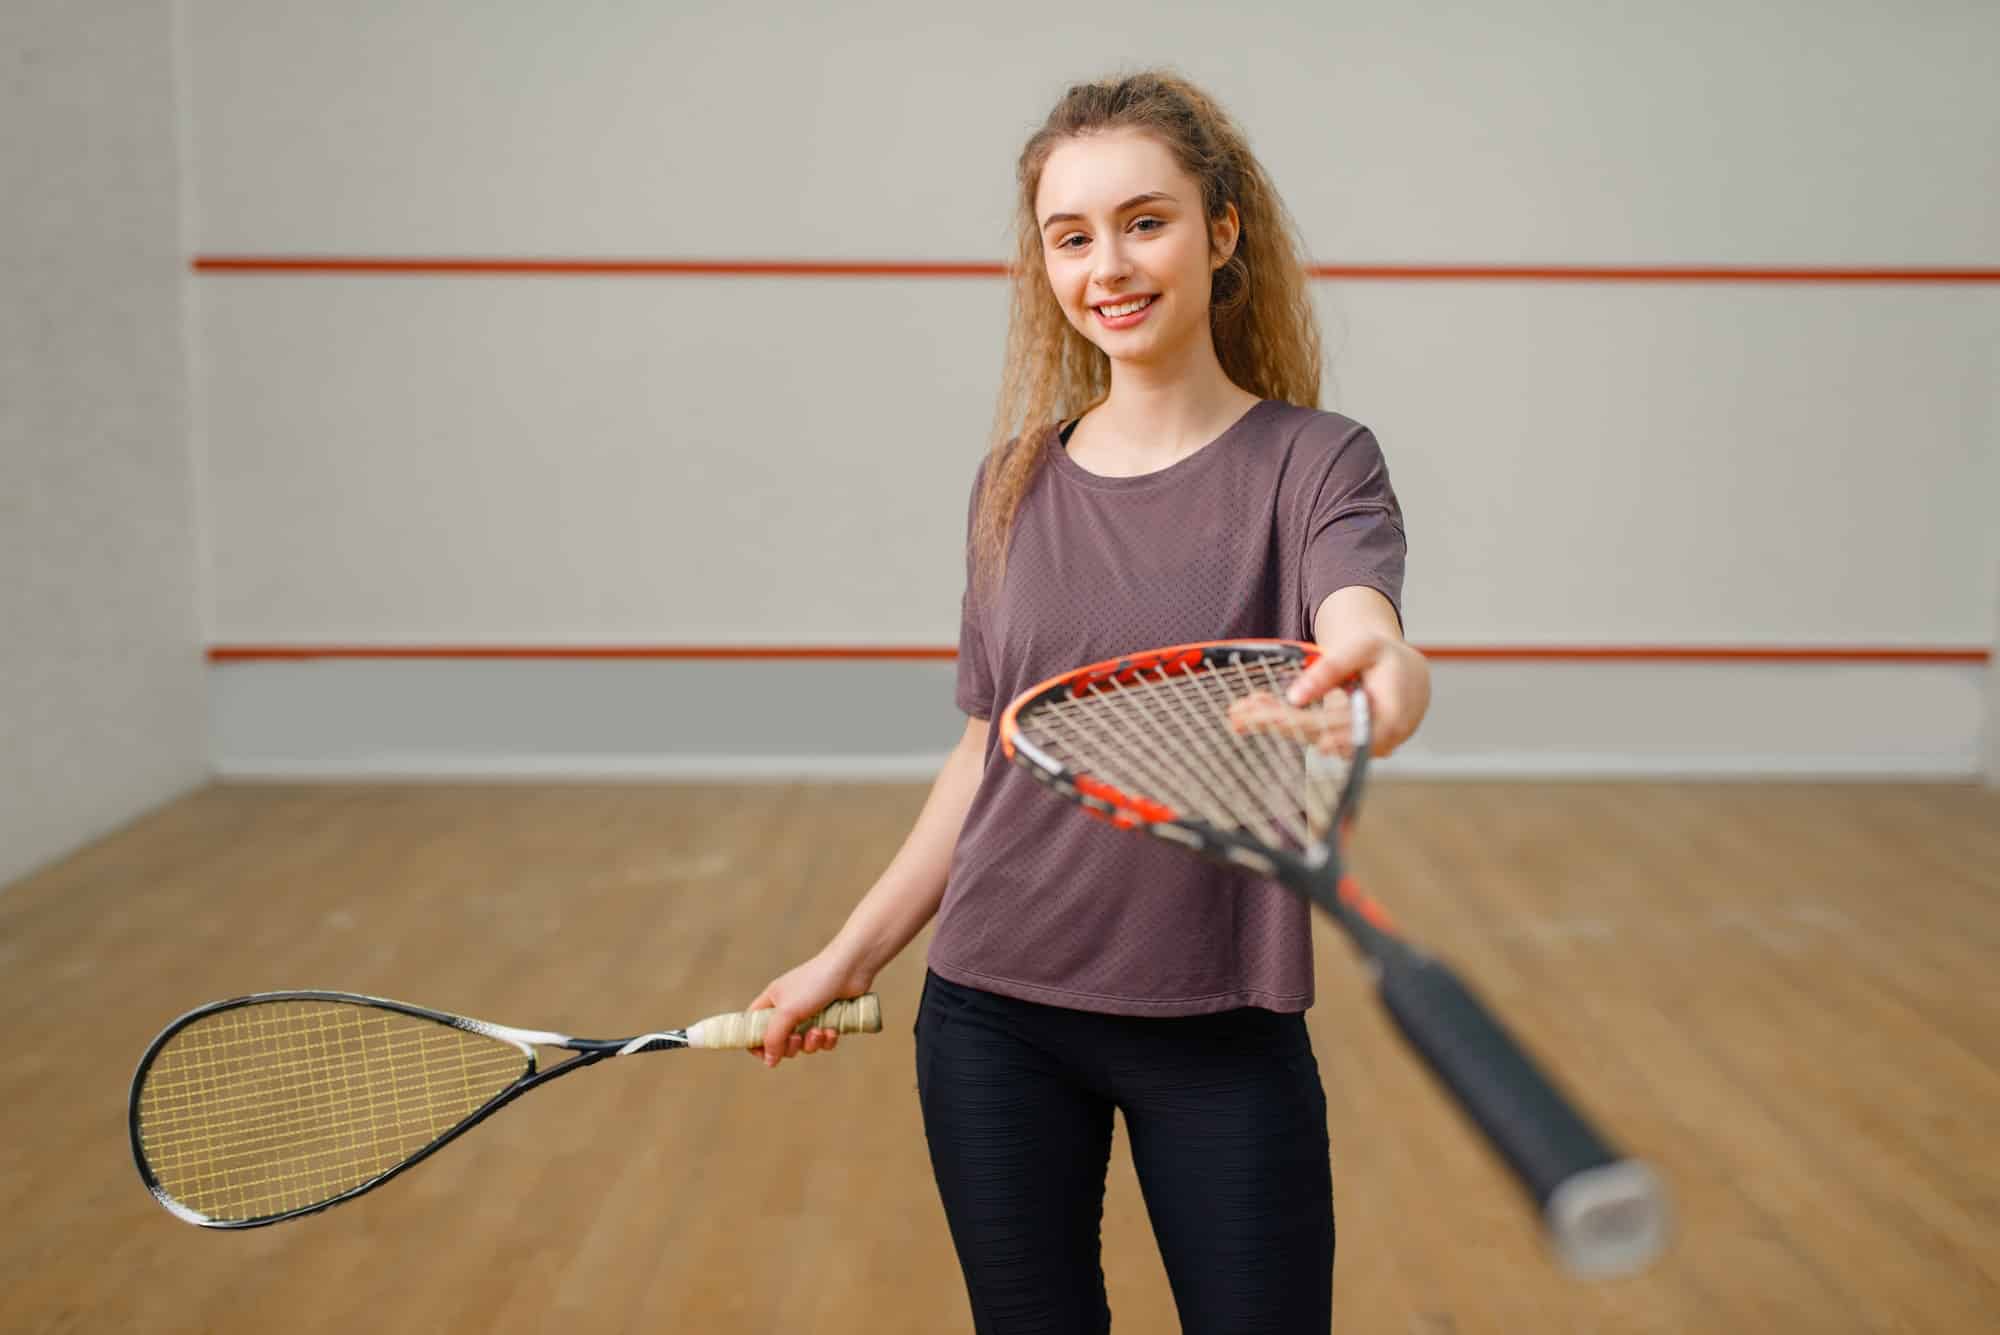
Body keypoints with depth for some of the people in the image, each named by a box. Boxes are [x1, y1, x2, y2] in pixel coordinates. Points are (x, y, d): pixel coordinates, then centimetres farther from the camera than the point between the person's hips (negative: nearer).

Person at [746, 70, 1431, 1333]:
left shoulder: (1313, 461, -7)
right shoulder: (1016, 483, 4)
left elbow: (1366, 638, -28)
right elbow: (987, 757, 11)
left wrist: (1381, 682, -51)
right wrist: (850, 956, 11)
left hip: (1221, 1032, -3)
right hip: (993, 1016, 3)